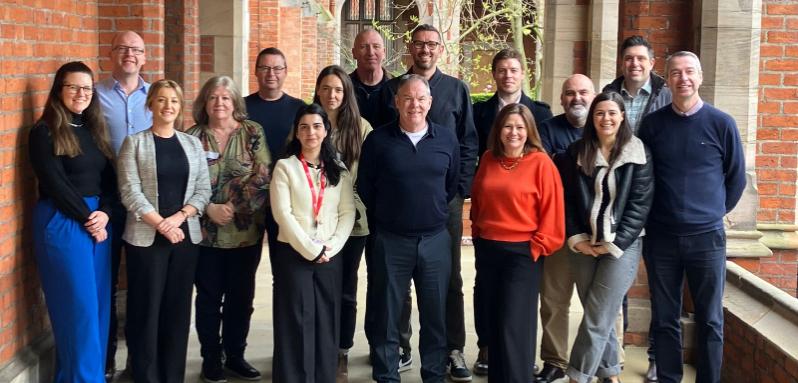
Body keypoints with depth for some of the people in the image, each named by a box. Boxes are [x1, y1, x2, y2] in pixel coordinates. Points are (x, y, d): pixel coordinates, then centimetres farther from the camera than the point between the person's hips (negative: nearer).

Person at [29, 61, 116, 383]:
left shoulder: (95, 129, 13)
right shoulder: (44, 132, -6)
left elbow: (110, 178, 10)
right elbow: (55, 184, -12)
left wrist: (104, 213, -7)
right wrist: (86, 218, -12)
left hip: (99, 220, 7)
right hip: (62, 223, -6)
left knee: (99, 304, 8)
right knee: (78, 308, -5)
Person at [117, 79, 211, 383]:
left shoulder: (193, 144, 10)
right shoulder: (135, 143, 1)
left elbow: (203, 189, 5)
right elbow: (130, 192, -7)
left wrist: (179, 217, -11)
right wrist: (160, 224, -14)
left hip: (186, 235, 3)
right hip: (146, 237, -3)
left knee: (178, 308, 7)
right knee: (146, 308, 0)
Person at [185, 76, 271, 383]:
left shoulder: (253, 132, -1)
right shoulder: (192, 137, 0)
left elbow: (263, 177, -8)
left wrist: (233, 207, -15)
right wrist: (209, 209, -16)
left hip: (246, 231, 1)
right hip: (205, 233, -1)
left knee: (241, 297, 10)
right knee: (209, 298, 8)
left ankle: (236, 355, 25)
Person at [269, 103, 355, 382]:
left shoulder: (339, 169, 10)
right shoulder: (285, 166, 0)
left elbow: (348, 212, 4)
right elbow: (282, 213, -8)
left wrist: (331, 247, -10)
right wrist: (310, 249, -13)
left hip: (331, 256, 3)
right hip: (293, 253, -3)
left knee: (327, 322, 6)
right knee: (296, 322, -1)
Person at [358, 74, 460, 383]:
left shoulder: (447, 139, 2)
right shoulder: (378, 140, -4)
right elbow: (364, 188, 4)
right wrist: (382, 221, 8)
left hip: (435, 240, 2)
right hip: (390, 241, -1)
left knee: (435, 314, 8)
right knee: (386, 314, 6)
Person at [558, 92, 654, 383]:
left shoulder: (638, 154, -2)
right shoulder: (576, 153, 6)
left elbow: (640, 203, -6)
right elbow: (566, 199, 6)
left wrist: (615, 244, -10)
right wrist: (576, 238, -5)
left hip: (621, 246, -3)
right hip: (583, 246, 3)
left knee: (597, 317, -6)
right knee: (600, 316, 8)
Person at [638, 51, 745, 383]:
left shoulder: (722, 124, -2)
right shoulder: (652, 124, 2)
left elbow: (736, 178, 8)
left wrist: (714, 213, 9)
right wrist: (652, 215, 10)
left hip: (707, 237, -1)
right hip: (661, 237, 1)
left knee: (710, 321, 5)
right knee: (665, 319, 8)